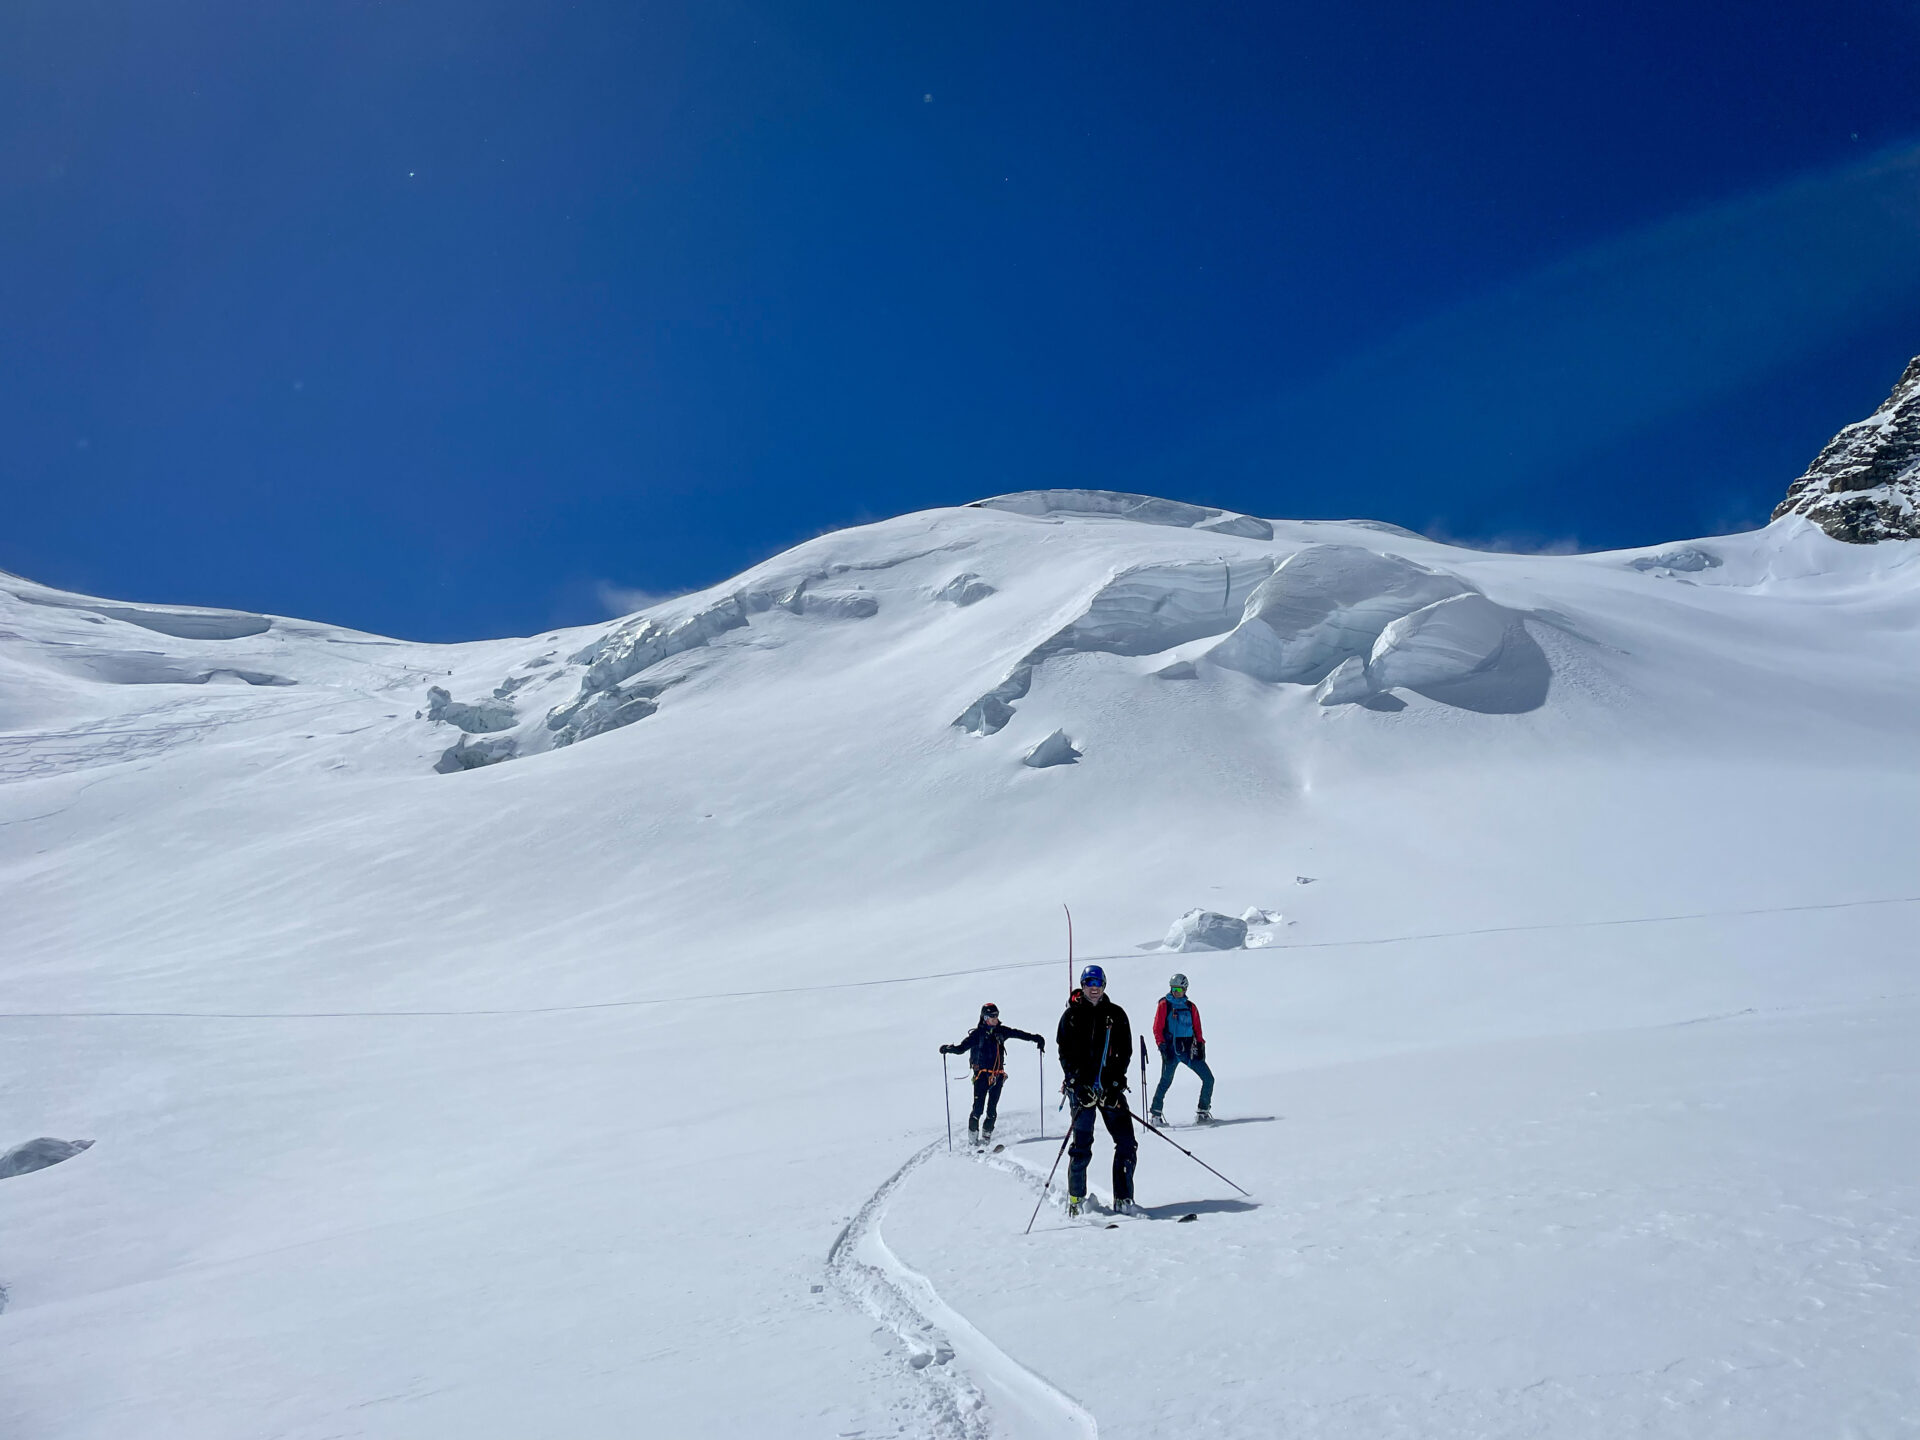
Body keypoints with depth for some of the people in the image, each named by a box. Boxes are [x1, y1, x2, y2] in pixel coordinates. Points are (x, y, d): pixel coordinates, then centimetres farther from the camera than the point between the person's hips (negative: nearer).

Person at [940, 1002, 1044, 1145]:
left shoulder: (1001, 1031, 9)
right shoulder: (978, 1033, -3)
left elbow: (1018, 1034, 20)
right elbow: (962, 1048, -10)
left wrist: (1035, 1038, 17)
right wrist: (950, 1049, -27)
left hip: (998, 1075, 4)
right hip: (982, 1074, -4)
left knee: (992, 1109, 2)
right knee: (978, 1108, -10)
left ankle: (986, 1137, 13)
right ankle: (973, 1137, 2)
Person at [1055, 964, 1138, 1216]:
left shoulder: (1116, 1014, 8)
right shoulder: (1071, 1016, 4)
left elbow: (1125, 1051, 5)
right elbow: (1064, 1054, 1)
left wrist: (1116, 1082, -8)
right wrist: (1078, 1083, -12)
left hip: (1111, 1085, 2)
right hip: (1081, 1086, -2)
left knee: (1127, 1143, -5)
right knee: (1082, 1145, -3)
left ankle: (1123, 1199, 5)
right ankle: (1075, 1198, 14)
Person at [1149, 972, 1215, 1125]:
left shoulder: (1191, 1007, 13)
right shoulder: (1164, 1005, 2)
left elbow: (1197, 1029, 18)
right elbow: (1157, 1028, 0)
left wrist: (1200, 1046, 5)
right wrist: (1162, 1046, -10)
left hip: (1189, 1049, 4)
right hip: (1171, 1049, -4)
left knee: (1208, 1078, -2)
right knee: (1166, 1081, -12)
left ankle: (1203, 1112, 8)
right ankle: (1155, 1113, 1)